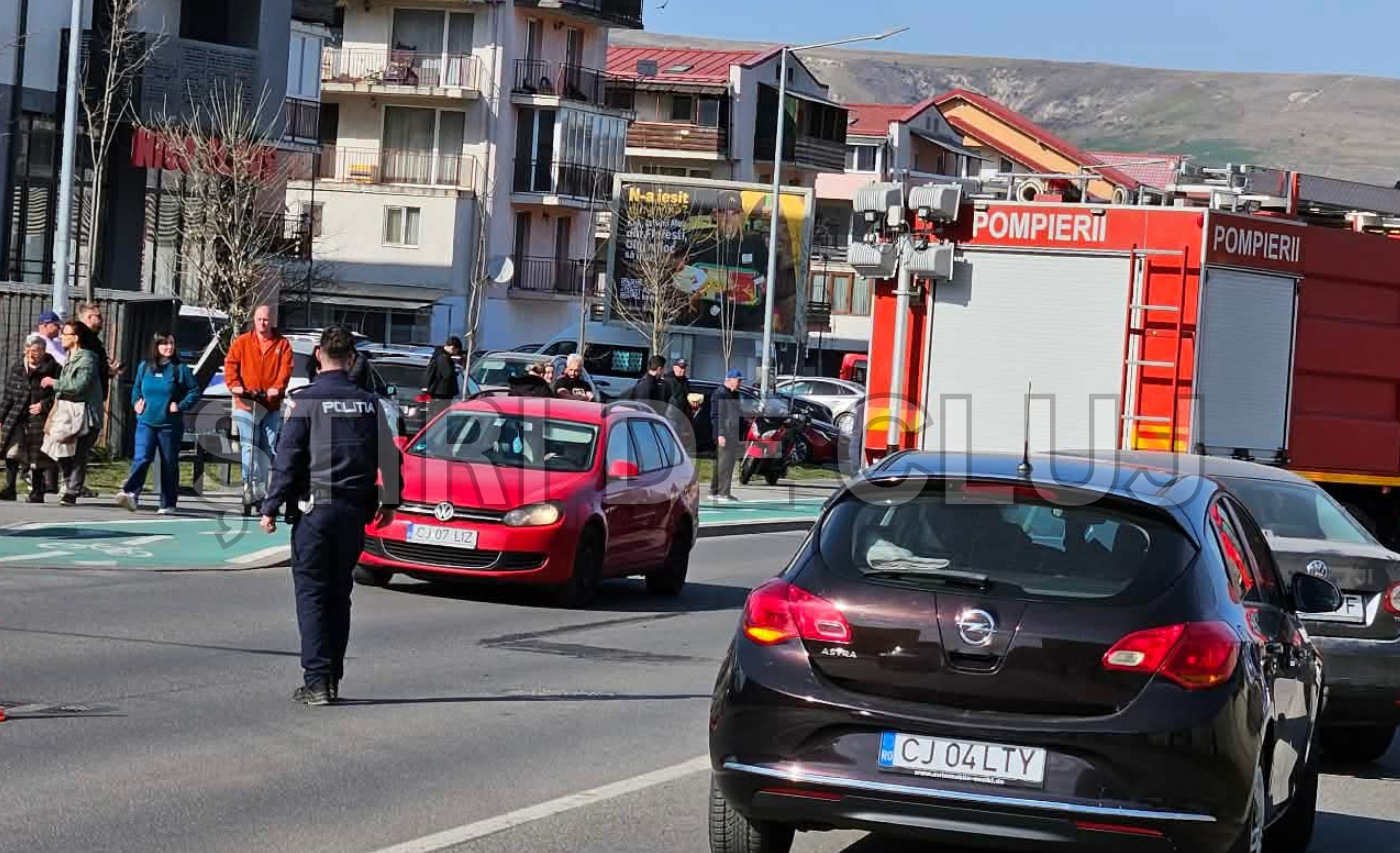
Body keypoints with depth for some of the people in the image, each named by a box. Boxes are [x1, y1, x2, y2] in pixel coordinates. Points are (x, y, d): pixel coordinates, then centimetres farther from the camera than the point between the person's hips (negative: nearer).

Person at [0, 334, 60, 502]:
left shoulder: (53, 369, -3)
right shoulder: (17, 368, 10)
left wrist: (44, 405, -13)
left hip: (39, 420, -3)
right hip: (16, 418, 3)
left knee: (37, 458, 1)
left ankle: (36, 493, 10)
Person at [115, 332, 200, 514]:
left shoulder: (180, 369, -2)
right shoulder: (144, 367, 8)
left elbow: (194, 391, 1)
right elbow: (136, 389, 23)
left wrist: (181, 406, -11)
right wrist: (136, 403, 6)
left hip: (170, 425, -2)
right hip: (146, 423, 2)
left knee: (169, 464, 5)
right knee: (142, 458, -15)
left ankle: (168, 504, 13)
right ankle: (131, 494, -28)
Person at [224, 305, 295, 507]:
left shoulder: (282, 344, 6)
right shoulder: (242, 342, 4)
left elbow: (286, 368, -4)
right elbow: (230, 364, -3)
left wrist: (277, 388, -19)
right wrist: (234, 384, -19)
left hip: (272, 405, 2)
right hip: (247, 403, -2)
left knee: (268, 448, 8)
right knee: (249, 447, -9)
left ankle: (263, 487, 16)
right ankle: (251, 486, -11)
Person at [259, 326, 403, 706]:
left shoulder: (305, 401, -6)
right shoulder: (369, 403, 7)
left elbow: (287, 458, -9)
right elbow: (390, 457, 12)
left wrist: (271, 507, -5)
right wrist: (389, 502, 23)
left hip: (314, 507, -4)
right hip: (354, 509, 4)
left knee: (312, 593, -2)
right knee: (339, 593, 12)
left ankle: (316, 681, -8)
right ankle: (332, 678, 14)